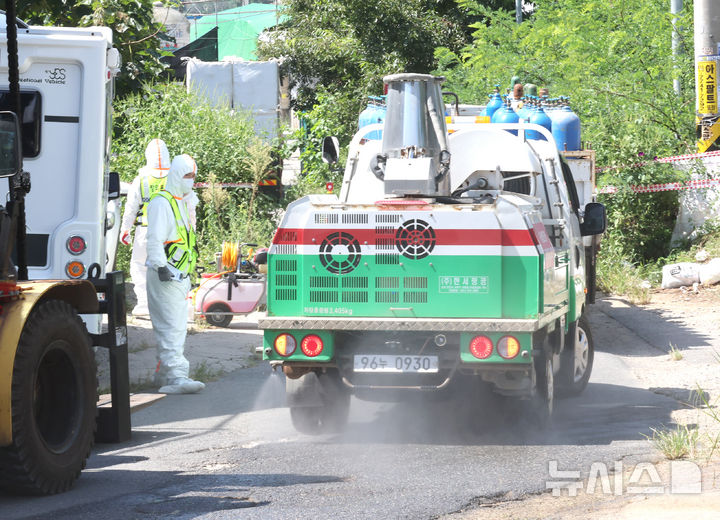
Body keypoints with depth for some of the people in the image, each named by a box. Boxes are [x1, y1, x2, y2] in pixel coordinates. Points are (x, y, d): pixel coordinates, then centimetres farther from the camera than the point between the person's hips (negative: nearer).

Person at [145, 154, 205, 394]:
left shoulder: (182, 202, 20)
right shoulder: (161, 202, -11)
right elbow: (154, 238, -18)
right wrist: (161, 266, -26)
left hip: (180, 276, 10)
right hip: (165, 275, -10)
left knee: (176, 327, 12)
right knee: (172, 327, -15)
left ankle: (164, 373, 19)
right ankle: (176, 376, -21)